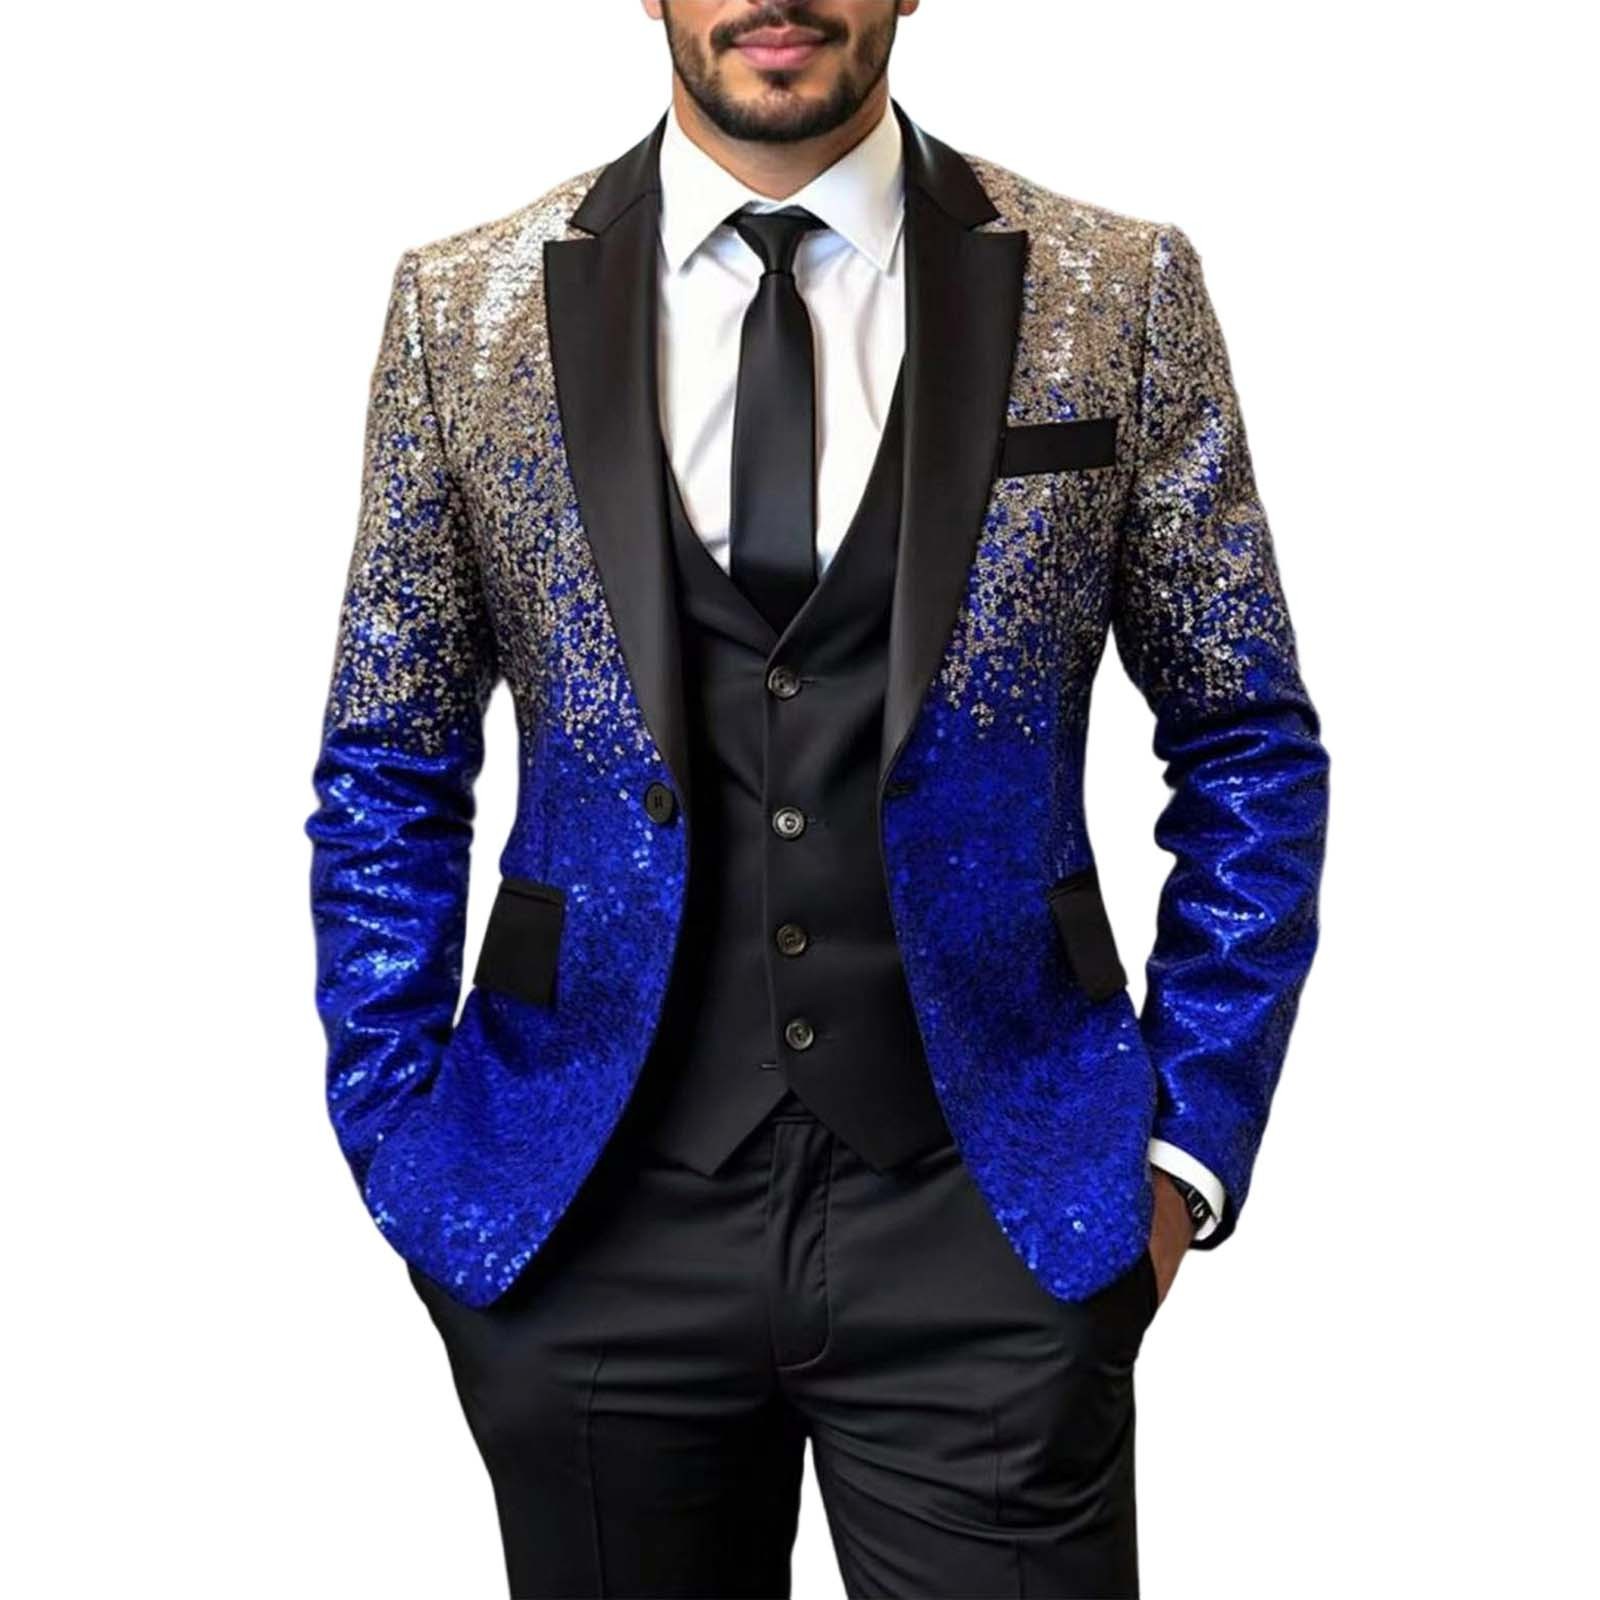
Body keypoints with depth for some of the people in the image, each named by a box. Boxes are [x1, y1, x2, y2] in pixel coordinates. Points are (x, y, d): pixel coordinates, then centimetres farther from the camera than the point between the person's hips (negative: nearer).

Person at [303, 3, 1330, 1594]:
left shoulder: (1118, 290, -1)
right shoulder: (465, 309, 1)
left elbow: (1250, 752, 3)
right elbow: (387, 783, 5)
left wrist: (1185, 1143, 0)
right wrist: (406, 1164, 2)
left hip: (991, 1215, 0)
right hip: (596, 1226, 1)